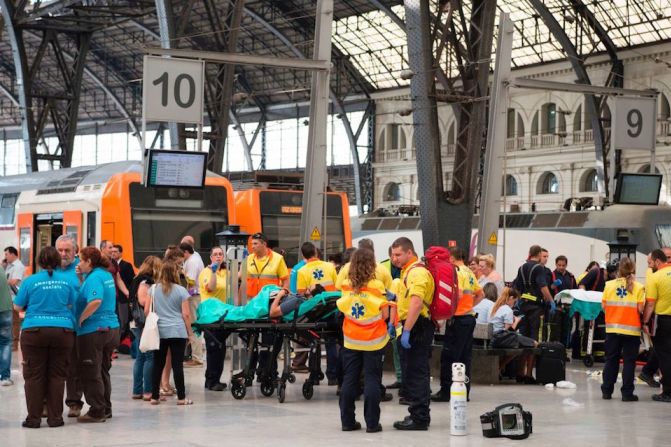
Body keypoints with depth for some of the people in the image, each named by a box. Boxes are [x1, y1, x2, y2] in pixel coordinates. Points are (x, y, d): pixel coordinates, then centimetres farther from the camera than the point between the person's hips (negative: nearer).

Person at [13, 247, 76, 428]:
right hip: (63, 330, 2)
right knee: (57, 376, 7)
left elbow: (17, 306, 4)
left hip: (34, 330, -2)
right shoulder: (67, 281, 2)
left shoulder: (30, 281, -4)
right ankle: (55, 417, 7)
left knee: (34, 376, 4)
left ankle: (34, 418, 4)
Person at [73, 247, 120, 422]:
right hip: (112, 327, 9)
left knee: (90, 373, 1)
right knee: (103, 371, 17)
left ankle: (97, 411, 5)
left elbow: (95, 301, -32)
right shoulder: (107, 275, 12)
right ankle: (106, 409, 23)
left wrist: (80, 319, -19)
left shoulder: (94, 277, -16)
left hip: (93, 330, -9)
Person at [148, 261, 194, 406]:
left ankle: (155, 396, 11)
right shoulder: (181, 291, -4)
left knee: (158, 364, 9)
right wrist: (189, 332, 5)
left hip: (159, 332, 3)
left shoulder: (153, 289, 4)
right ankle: (181, 397, 0)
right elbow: (186, 314, -5)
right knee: (177, 364, -2)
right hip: (178, 332, -3)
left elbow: (147, 310, 6)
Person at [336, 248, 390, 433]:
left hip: (351, 340, 3)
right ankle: (372, 423, 2)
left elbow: (342, 309, 2)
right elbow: (385, 315, -11)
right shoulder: (376, 286, -11)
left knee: (349, 381, 9)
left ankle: (347, 421, 13)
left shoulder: (347, 286, -3)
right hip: (373, 341, -3)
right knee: (372, 380, 2)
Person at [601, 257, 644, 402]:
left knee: (611, 360, 13)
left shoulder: (609, 285, 0)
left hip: (612, 328, 3)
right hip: (631, 329, -3)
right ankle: (627, 393, 5)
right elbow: (640, 309, -12)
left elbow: (604, 306, 1)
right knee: (629, 361, 5)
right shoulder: (638, 287, -7)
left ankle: (607, 391, 16)